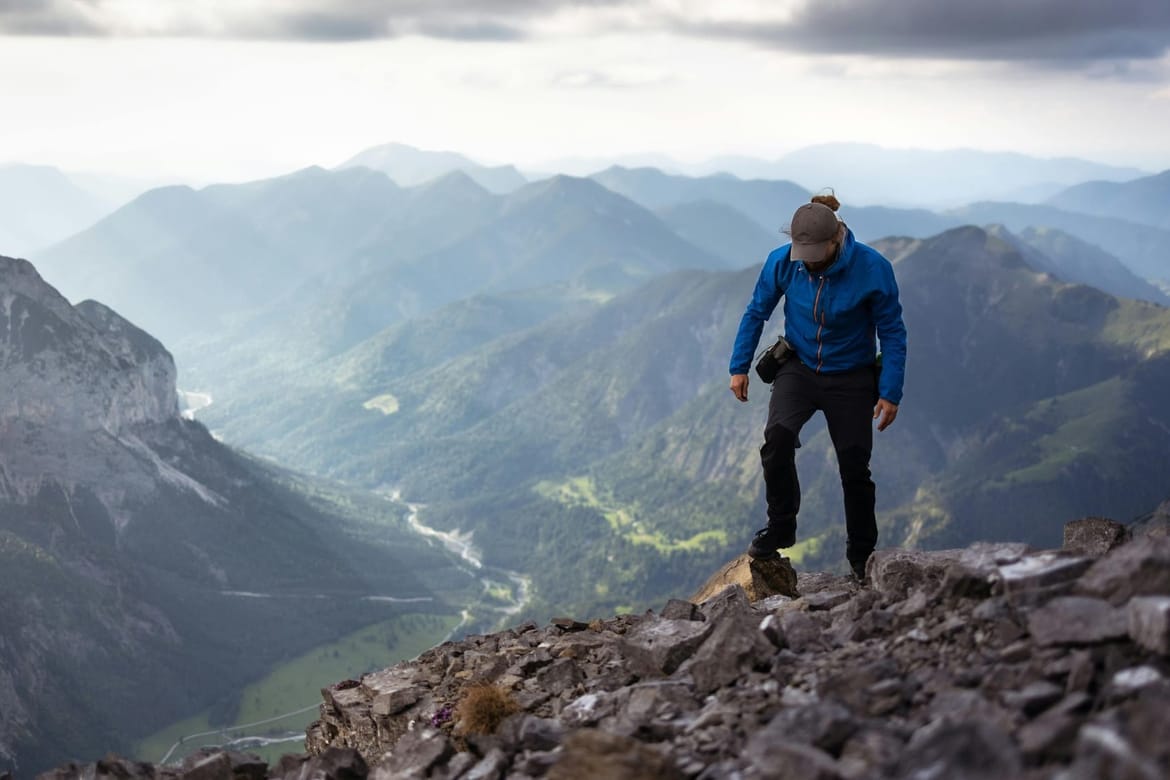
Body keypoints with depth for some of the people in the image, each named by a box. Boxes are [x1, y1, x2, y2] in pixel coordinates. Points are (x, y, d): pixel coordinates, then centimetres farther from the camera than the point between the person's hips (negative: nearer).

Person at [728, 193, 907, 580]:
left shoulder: (873, 269, -21)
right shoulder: (782, 261, -14)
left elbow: (892, 333, -11)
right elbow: (756, 313, 2)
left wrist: (890, 393, -12)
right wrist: (739, 367, 2)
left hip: (850, 378, -1)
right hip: (799, 368, 1)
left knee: (855, 468, 1)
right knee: (778, 436, -26)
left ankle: (862, 555, 22)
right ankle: (781, 527, -7)